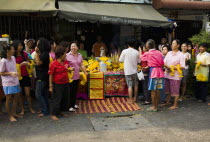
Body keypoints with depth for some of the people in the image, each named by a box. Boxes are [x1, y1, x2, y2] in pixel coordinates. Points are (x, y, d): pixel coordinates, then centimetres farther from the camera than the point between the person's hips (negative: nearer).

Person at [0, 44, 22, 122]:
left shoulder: (13, 58, 2)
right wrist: (11, 73, -23)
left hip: (15, 82, 7)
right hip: (8, 83, -7)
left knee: (16, 98, 15)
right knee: (9, 99, 5)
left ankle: (14, 113, 30)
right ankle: (10, 116, 19)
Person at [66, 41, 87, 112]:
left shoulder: (80, 55, 8)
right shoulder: (67, 55, -10)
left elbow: (81, 65, 14)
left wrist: (85, 72, 12)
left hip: (77, 76, 6)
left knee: (75, 91, 16)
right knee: (70, 92, 0)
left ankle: (74, 104, 31)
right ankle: (70, 106, 10)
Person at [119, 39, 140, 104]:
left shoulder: (124, 51, -9)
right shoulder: (136, 52, -2)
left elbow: (120, 60, -3)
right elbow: (139, 61, 4)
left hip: (128, 71, -2)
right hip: (135, 71, 3)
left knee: (130, 86, 1)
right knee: (136, 85, 17)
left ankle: (131, 100, 5)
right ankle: (135, 98, 27)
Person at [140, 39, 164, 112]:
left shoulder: (147, 53, -4)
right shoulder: (159, 53, 7)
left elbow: (141, 58, 15)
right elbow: (162, 63, 8)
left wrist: (140, 51, 33)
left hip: (153, 72, -5)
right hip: (160, 72, 5)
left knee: (153, 90, 2)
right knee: (158, 90, 10)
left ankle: (154, 107, 7)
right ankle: (156, 106, 18)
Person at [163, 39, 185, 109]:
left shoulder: (180, 55, -7)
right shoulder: (169, 53, 10)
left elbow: (182, 67, -12)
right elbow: (164, 63, 8)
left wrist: (173, 67, -16)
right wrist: (168, 67, -12)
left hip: (175, 76, -6)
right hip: (167, 74, 6)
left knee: (175, 91, 2)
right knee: (168, 90, 16)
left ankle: (175, 105, 13)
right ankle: (167, 102, 31)